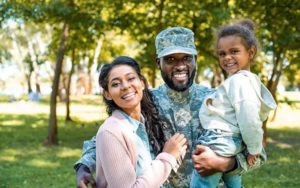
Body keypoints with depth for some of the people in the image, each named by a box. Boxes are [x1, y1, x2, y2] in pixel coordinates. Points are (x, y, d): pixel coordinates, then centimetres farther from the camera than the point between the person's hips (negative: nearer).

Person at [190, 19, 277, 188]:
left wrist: (254, 149, -14)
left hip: (218, 144, -11)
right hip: (232, 144, 11)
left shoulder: (239, 80, -17)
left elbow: (249, 118, -25)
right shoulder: (248, 79, 16)